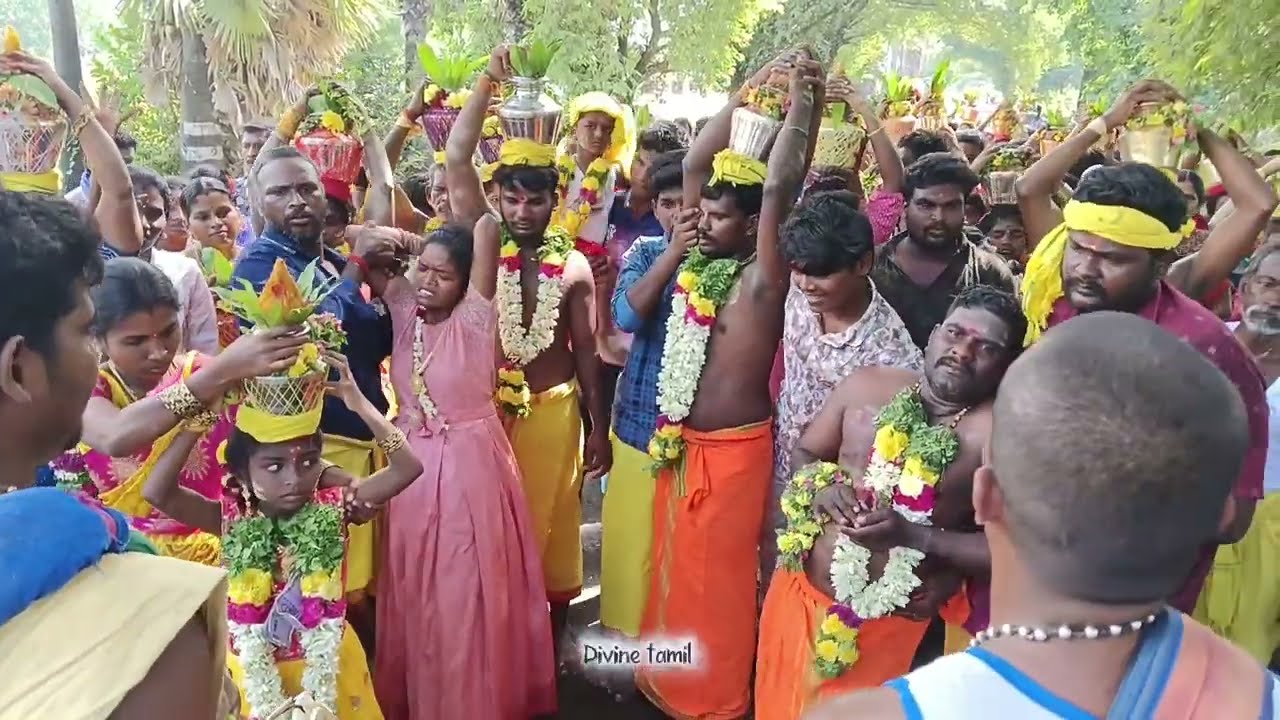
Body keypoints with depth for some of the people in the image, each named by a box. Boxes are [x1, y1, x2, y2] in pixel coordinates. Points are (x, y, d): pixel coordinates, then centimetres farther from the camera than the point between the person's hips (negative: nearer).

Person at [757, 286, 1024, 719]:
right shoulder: (866, 384, -3)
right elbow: (803, 454, 8)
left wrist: (911, 535, -26)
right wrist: (820, 489, -13)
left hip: (885, 624, -4)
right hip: (799, 593, 4)